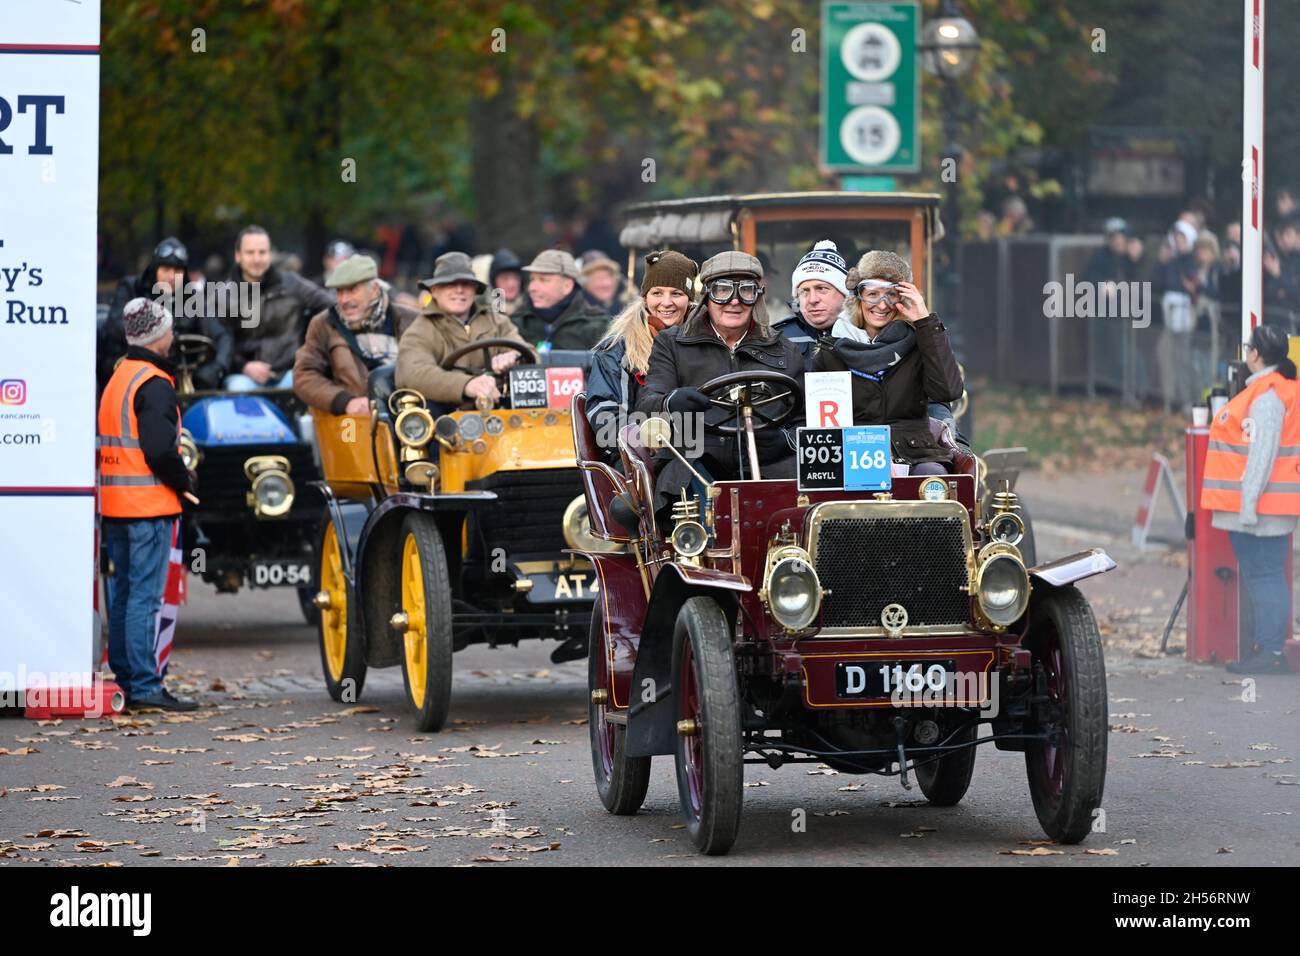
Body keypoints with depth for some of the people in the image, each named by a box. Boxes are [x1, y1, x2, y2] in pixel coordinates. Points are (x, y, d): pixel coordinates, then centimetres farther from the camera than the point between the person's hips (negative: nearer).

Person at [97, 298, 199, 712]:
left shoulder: (117, 378, 16)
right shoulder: (154, 384, -14)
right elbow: (159, 449, -21)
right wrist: (185, 481, -5)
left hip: (114, 504, 9)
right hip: (149, 505, -9)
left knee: (122, 594, 12)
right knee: (144, 596, -8)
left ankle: (123, 680, 16)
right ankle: (144, 686, -9)